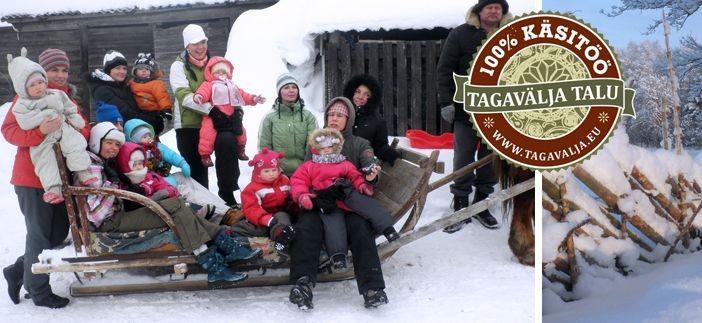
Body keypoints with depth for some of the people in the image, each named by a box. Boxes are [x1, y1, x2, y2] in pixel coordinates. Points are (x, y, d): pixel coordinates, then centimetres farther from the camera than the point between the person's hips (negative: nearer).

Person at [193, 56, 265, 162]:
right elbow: (204, 91, -19)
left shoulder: (231, 86, 23)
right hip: (214, 115, -6)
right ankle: (205, 155, -7)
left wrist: (253, 99, 10)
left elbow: (243, 95, 24)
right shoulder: (209, 85, 1)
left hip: (231, 115, 6)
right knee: (208, 133, -20)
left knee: (240, 131, 15)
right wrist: (199, 96, -42)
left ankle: (241, 149, 38)